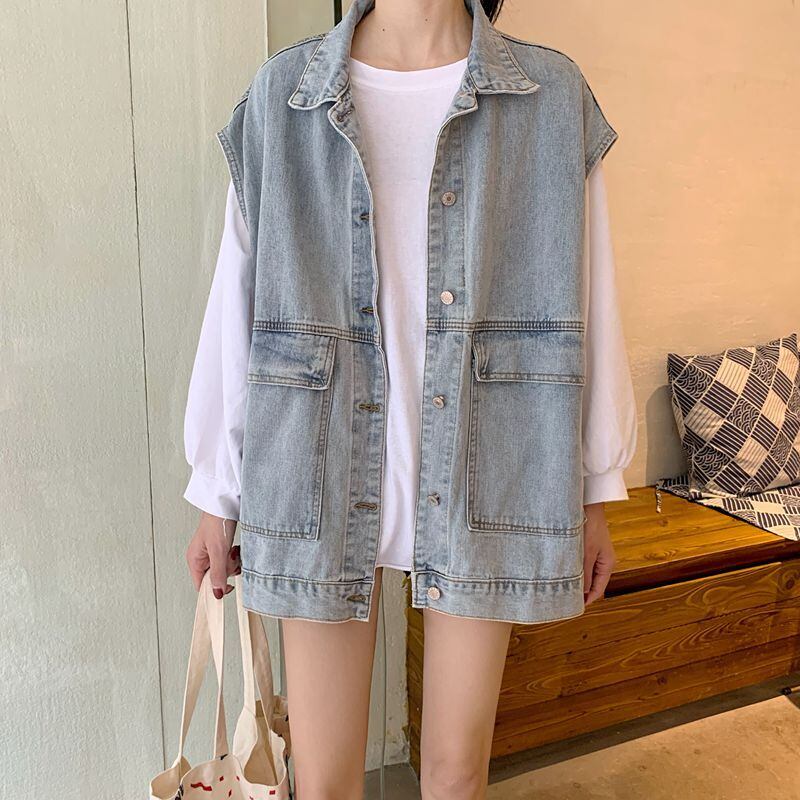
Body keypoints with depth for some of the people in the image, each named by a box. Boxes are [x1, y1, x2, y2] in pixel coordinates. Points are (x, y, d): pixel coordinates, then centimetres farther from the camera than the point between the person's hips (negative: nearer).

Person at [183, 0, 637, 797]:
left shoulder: (554, 96, 3)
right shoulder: (280, 94, 3)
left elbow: (589, 309, 4)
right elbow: (236, 303, 3)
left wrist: (594, 494, 6)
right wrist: (216, 496, 6)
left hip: (483, 485, 1)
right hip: (323, 481, 0)